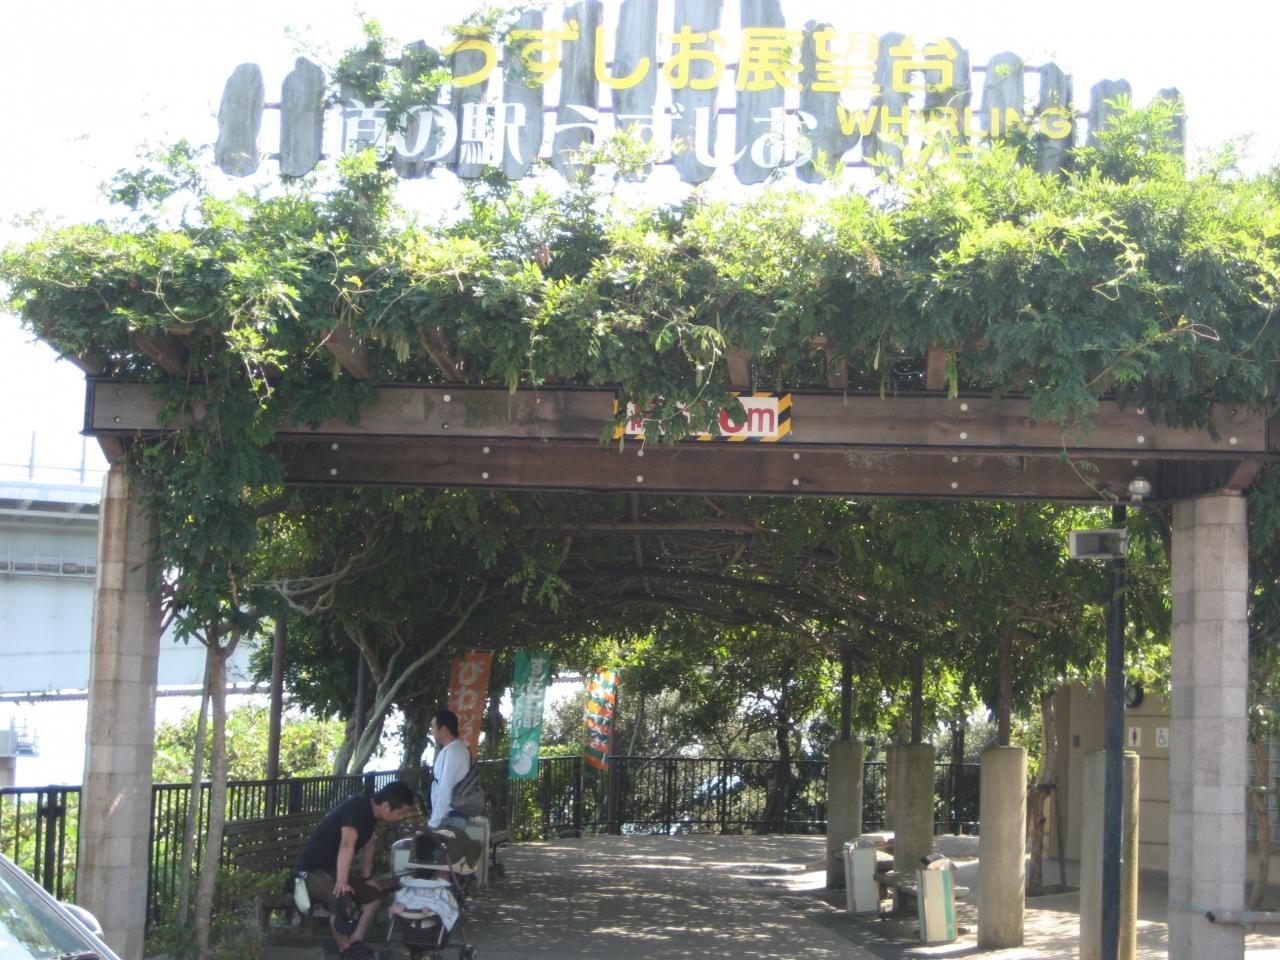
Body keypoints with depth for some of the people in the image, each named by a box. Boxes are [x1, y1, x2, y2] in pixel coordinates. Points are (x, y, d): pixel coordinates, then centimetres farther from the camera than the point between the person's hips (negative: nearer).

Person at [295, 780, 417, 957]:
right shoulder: (357, 808, -26)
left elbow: (367, 846, 17)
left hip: (336, 870, 10)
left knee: (374, 894, 10)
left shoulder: (371, 814, 2)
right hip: (313, 869, -10)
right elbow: (347, 844, -37)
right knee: (343, 903, -32)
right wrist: (342, 881, -45)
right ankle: (346, 951, -15)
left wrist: (366, 878, 19)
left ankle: (355, 943, 3)